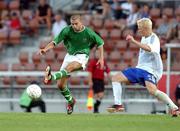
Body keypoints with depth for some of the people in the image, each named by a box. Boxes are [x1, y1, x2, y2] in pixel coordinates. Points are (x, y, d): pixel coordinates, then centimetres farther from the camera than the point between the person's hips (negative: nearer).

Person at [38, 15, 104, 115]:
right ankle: (70, 101, 25)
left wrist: (101, 58, 1)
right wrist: (45, 49, -31)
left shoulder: (88, 33, -12)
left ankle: (51, 77, -59)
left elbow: (100, 43, 5)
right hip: (70, 55, 4)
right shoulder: (67, 30, -10)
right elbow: (55, 41, -14)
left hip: (81, 56, -4)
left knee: (69, 67, -40)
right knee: (60, 85, 0)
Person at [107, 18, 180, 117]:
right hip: (140, 68, 9)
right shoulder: (144, 38, 13)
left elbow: (149, 49, -37)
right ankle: (118, 105, 5)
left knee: (152, 90, -35)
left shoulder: (154, 39, -14)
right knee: (115, 78, 4)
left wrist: (134, 41, -39)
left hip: (150, 70, -9)